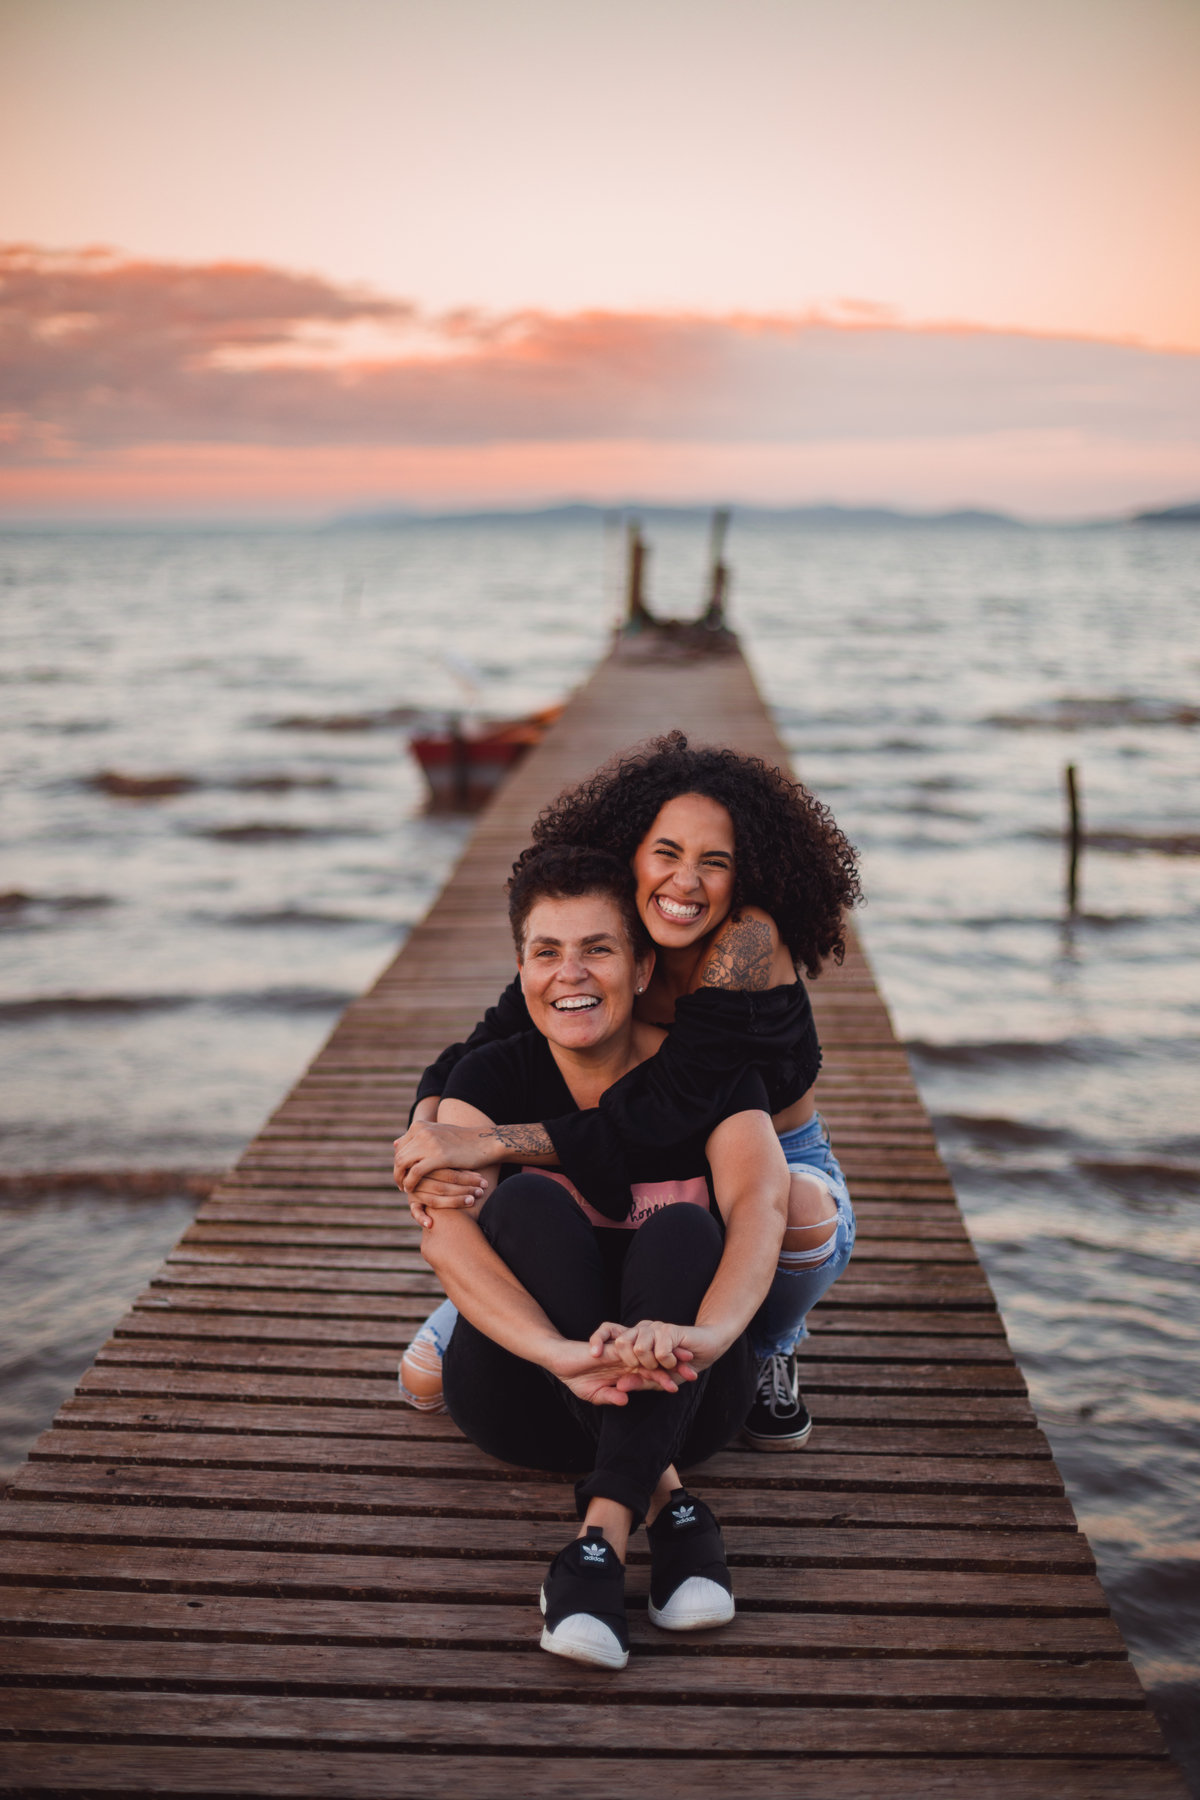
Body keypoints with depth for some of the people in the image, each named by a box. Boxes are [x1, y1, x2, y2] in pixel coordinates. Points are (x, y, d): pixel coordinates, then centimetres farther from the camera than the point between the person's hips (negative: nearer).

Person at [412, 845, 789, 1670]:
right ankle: (666, 1504, -30)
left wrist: (707, 1332, -49)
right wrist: (561, 1355, -45)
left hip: (676, 1395, 0)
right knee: (529, 1201, -27)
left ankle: (602, 1535, -38)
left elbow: (761, 1204, -26)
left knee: (683, 1229, -30)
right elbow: (445, 1228, -26)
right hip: (529, 1393, 1)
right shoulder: (491, 1076, -6)